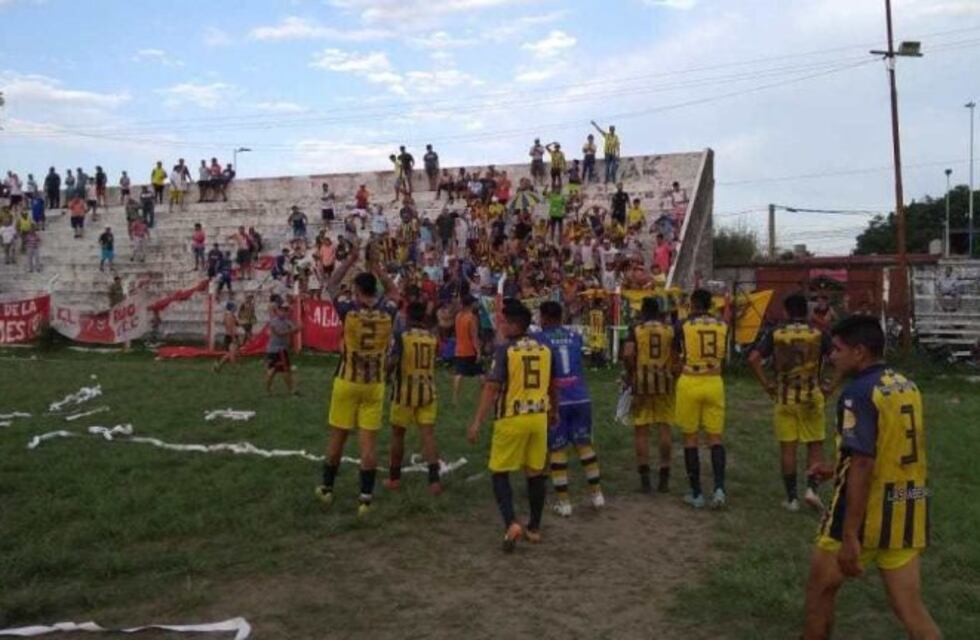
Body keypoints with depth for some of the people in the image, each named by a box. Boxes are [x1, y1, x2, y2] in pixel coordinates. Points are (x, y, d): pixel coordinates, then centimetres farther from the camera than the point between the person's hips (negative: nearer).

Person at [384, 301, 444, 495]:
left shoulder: (402, 336, -9)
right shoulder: (432, 338, 4)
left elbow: (392, 362, -21)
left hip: (405, 391, -3)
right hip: (427, 391, 3)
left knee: (398, 434, 12)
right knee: (428, 434, 0)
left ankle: (394, 478, 23)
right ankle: (434, 479, -11)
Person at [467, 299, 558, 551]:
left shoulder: (505, 349, -11)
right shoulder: (545, 350, 6)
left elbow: (492, 387, -17)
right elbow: (553, 386, 16)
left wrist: (477, 422, -17)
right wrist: (553, 411, 33)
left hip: (512, 419, -5)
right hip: (539, 417, 5)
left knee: (499, 473, 7)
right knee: (536, 473, 14)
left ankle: (511, 524, -9)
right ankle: (534, 528, 23)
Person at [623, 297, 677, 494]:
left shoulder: (635, 330, -1)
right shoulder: (670, 329, 5)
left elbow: (627, 354, -14)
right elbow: (676, 355, -2)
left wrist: (630, 374, 0)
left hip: (642, 383, -2)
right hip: (665, 382, 2)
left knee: (641, 429, 5)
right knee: (664, 428, 8)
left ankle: (645, 478, 3)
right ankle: (664, 477, 10)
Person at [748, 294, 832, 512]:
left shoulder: (775, 333, -1)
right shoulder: (818, 333, -1)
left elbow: (754, 359, -10)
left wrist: (767, 385, -2)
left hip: (784, 397, 0)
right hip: (811, 397, 0)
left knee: (787, 447, 6)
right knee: (815, 445, 12)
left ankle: (791, 498, 11)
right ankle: (812, 488, -2)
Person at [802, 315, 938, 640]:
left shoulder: (859, 392, -17)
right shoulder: (908, 387, 9)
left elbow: (862, 467, -24)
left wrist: (850, 537, -24)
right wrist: (839, 470, 30)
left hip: (866, 512, -7)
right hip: (909, 509, 7)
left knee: (820, 588, 14)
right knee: (911, 609, 9)